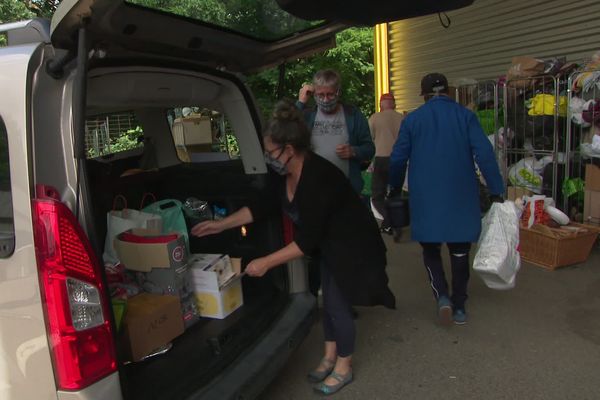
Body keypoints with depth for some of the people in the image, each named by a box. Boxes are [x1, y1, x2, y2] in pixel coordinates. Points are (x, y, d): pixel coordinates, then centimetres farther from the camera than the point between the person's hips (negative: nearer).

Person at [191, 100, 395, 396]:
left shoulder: (317, 177, -35)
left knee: (337, 304, 2)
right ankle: (330, 356, 37)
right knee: (328, 299, 17)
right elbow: (263, 207, 5)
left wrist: (266, 263, -28)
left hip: (352, 246, -8)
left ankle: (343, 367, 25)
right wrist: (220, 225, 4)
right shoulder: (286, 175, -8)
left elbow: (307, 239, -33)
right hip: (329, 244, 8)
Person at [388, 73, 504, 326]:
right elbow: (484, 154, -9)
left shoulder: (413, 119, 1)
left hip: (426, 198, -1)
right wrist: (496, 191, -5)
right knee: (459, 252, 13)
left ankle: (442, 296, -6)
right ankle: (459, 307, 21)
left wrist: (395, 188, 18)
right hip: (461, 198, 1)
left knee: (431, 249, 14)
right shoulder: (465, 116, 0)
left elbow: (397, 159, 2)